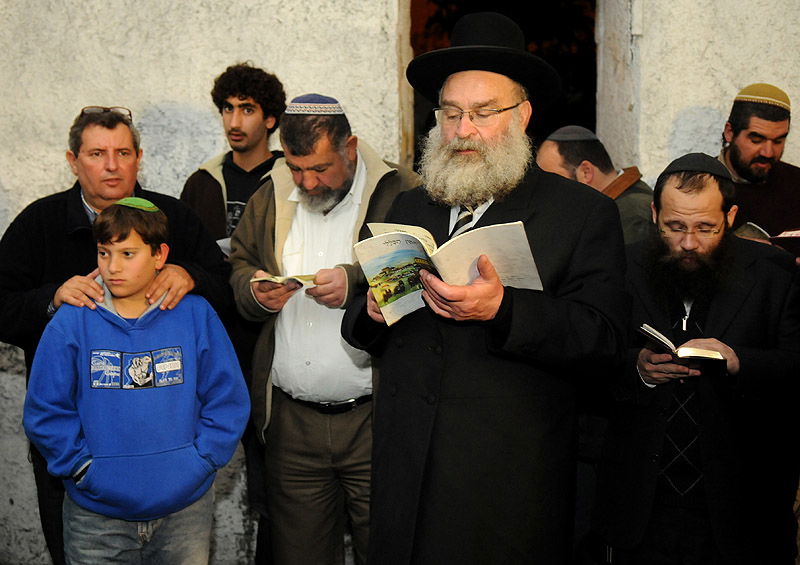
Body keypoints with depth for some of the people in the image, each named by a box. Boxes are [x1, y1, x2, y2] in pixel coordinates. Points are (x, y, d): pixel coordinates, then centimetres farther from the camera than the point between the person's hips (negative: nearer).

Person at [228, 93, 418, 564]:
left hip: (374, 418, -4)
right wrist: (254, 291, -2)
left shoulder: (401, 193, -6)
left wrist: (356, 282, -22)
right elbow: (238, 268, 20)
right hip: (291, 418, 5)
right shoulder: (270, 198, 12)